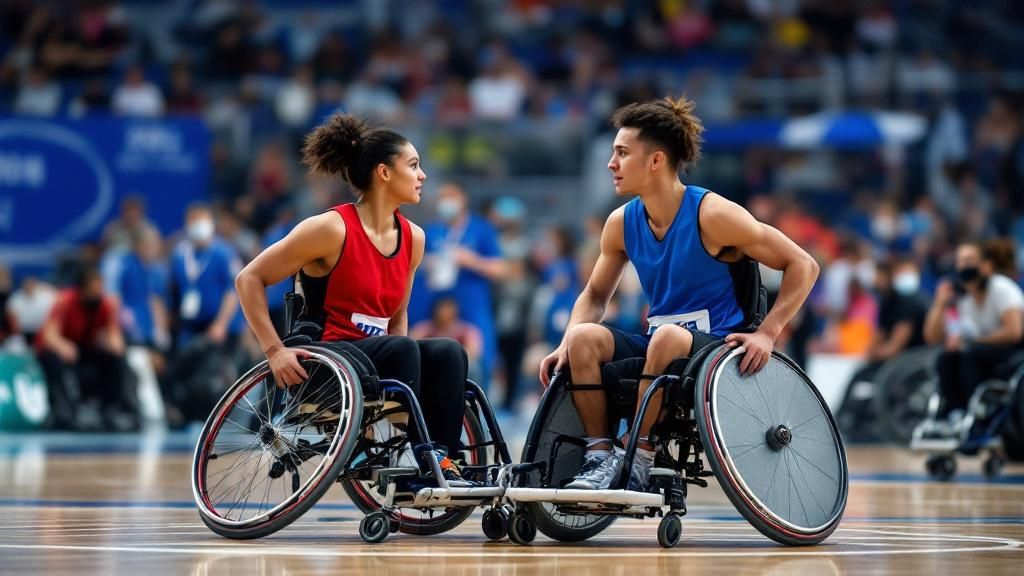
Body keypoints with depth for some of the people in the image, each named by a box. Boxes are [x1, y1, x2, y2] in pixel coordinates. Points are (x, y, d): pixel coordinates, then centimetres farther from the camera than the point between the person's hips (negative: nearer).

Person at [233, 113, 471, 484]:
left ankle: (442, 460, -28)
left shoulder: (412, 237, 9)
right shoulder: (333, 229, -11)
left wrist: (402, 367, 5)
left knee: (448, 352, -22)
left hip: (375, 361, 6)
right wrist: (274, 351, -15)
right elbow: (249, 279, -7)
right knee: (400, 349, -34)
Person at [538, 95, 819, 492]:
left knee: (669, 337, -37)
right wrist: (567, 344, -3)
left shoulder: (712, 215, -12)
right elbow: (595, 295, 17)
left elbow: (803, 266, -8)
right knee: (584, 337, -22)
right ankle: (599, 454, -19)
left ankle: (640, 456, -26)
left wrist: (766, 333, -18)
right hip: (658, 350, 5)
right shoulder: (621, 224, 4)